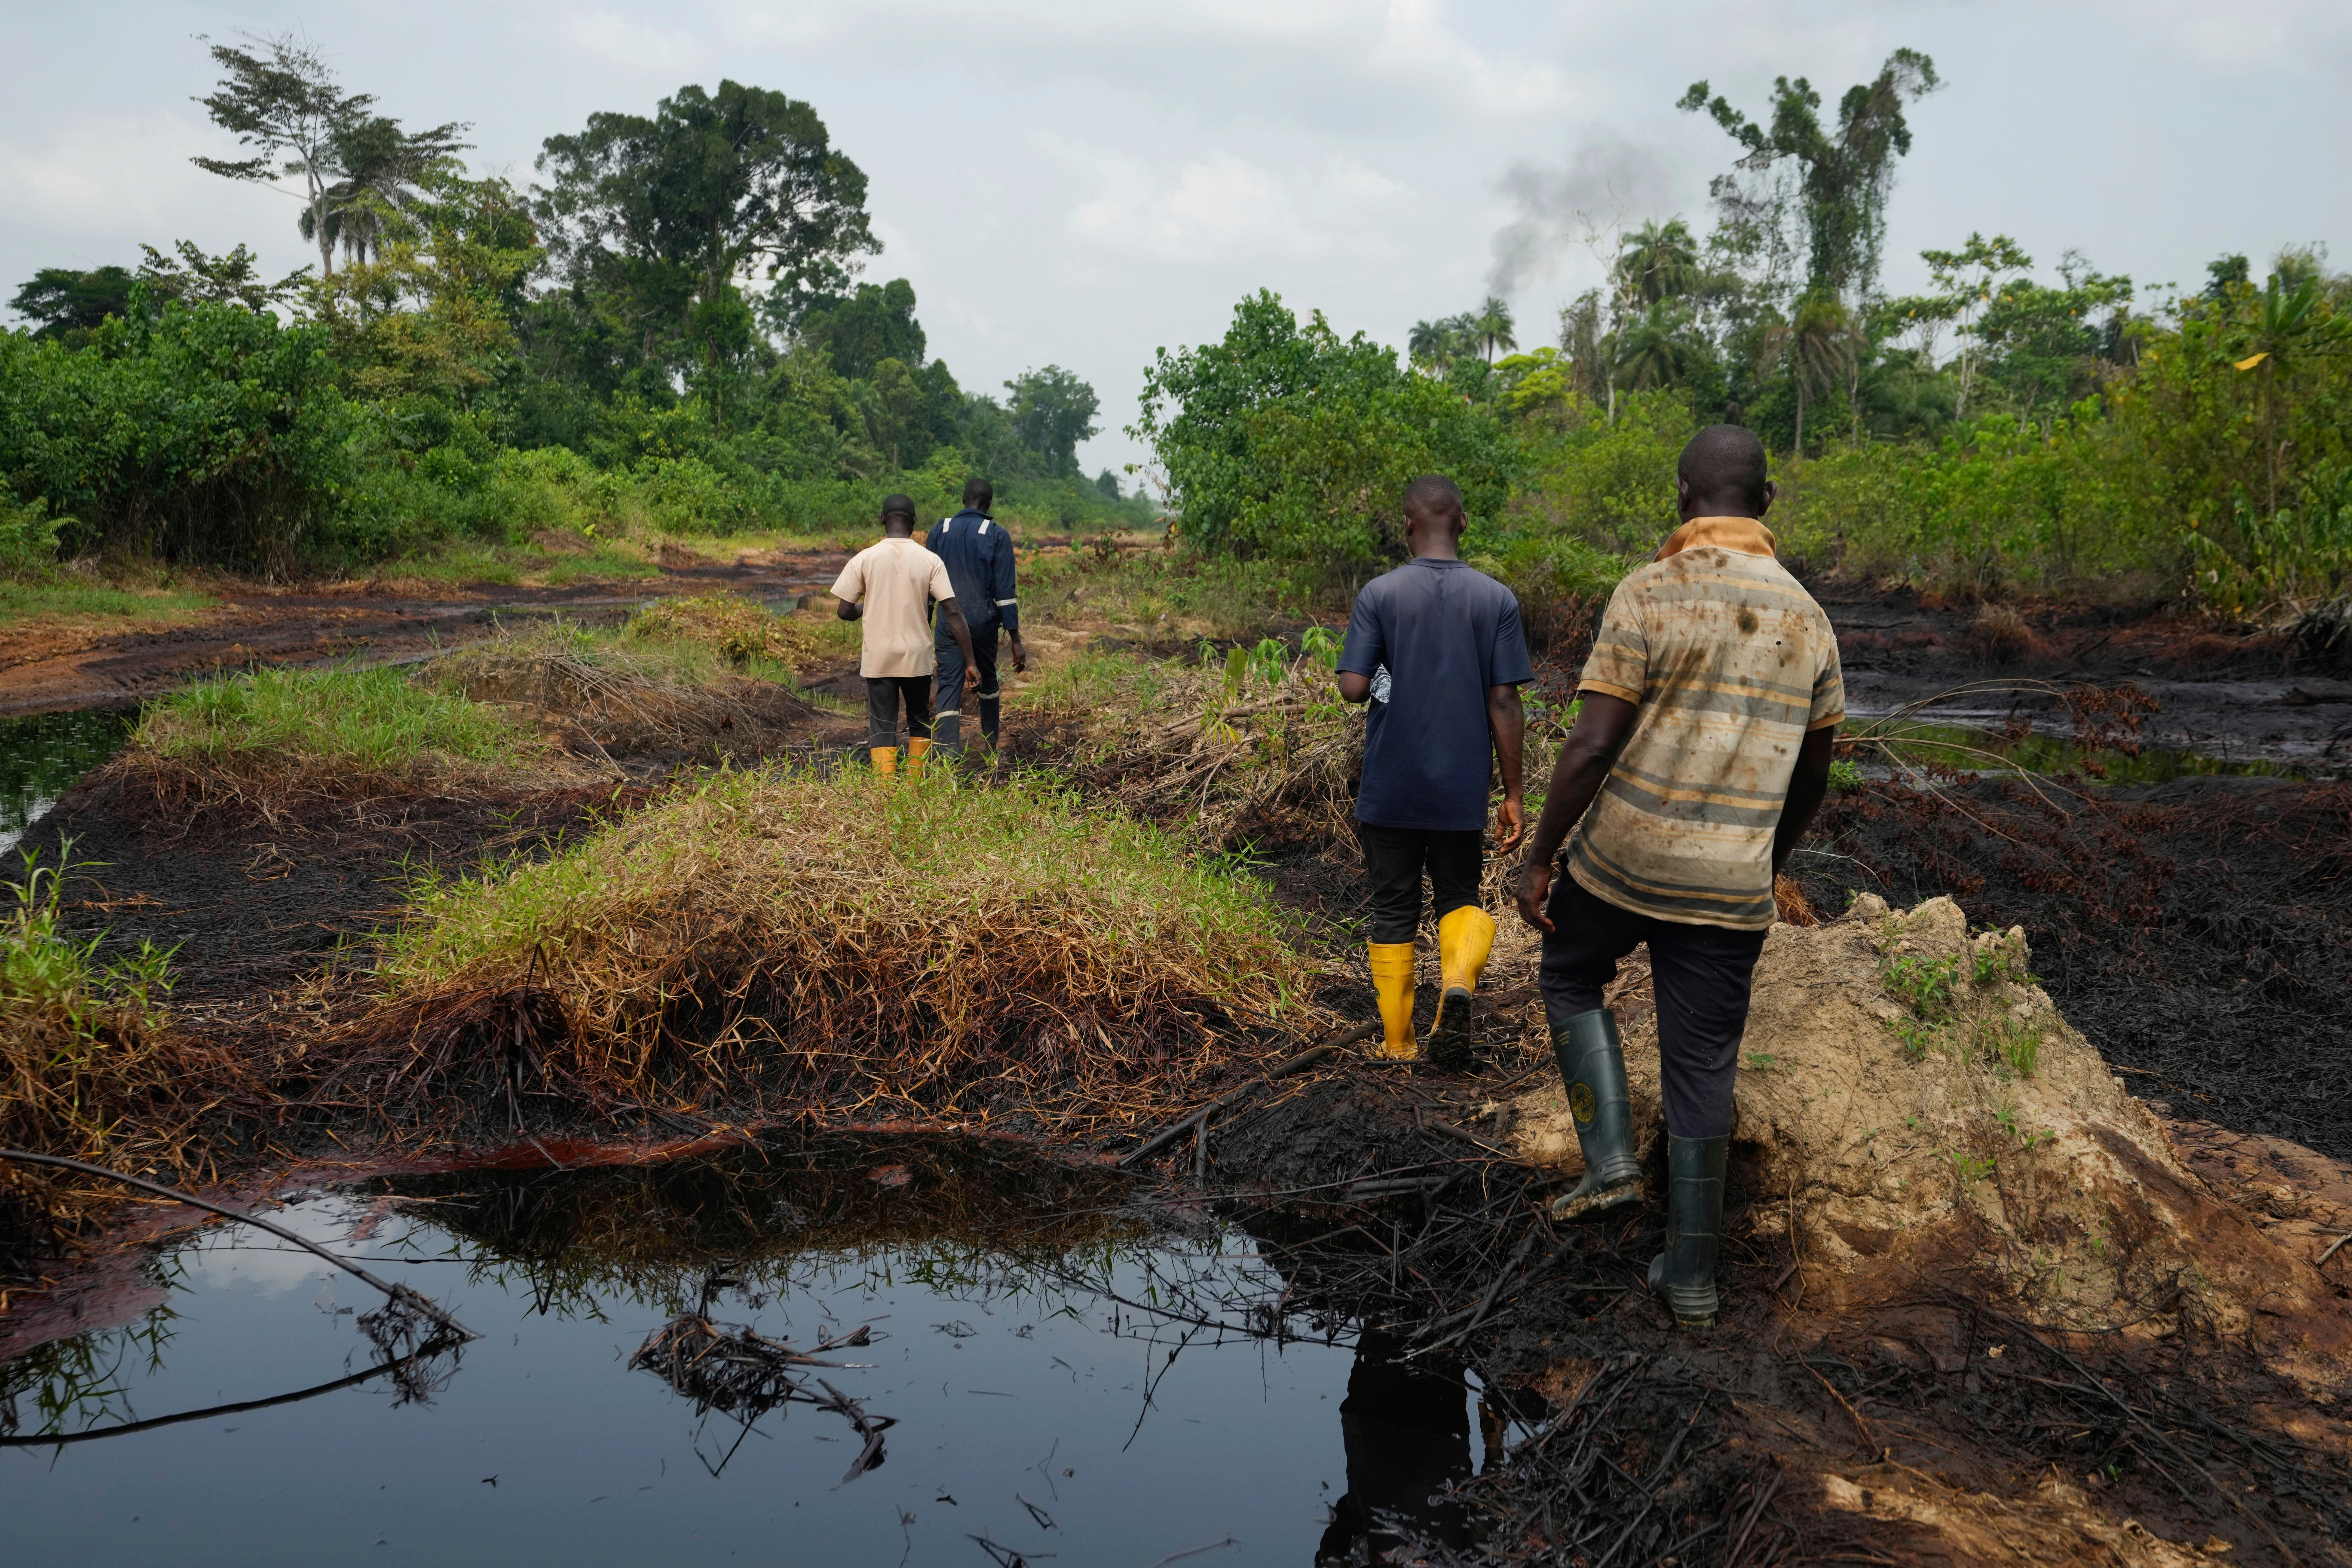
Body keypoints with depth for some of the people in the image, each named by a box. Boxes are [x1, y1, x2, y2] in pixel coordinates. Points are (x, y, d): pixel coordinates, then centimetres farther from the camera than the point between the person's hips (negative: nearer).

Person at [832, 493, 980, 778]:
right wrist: (970, 661, -6)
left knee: (882, 729, 2)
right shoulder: (931, 561, -4)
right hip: (918, 658, 1)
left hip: (878, 659, -1)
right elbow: (953, 612, -9)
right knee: (920, 722, 20)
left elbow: (845, 612, -3)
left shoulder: (865, 559, -5)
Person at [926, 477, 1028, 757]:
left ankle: (949, 754, -17)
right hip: (983, 619, 0)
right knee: (987, 678, 21)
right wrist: (1016, 641, -7)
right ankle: (991, 744, 36)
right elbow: (1005, 592, -9)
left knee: (949, 686, -2)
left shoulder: (940, 531, 3)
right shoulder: (997, 535, -5)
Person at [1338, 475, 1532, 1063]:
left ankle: (1398, 1042, 19)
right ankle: (1458, 982, -11)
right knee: (1460, 897, 18)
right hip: (1462, 791, 1)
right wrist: (1513, 795, 0)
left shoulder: (1379, 595, -6)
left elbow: (1353, 687, -13)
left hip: (1390, 789, -1)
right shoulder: (1497, 600, -3)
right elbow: (1504, 704, -5)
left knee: (1394, 910, 12)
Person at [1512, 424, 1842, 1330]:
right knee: (1702, 1071, 12)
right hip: (1732, 887, 4)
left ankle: (1611, 1160, 13)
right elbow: (1811, 780, 13)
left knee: (1570, 981, 25)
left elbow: (1592, 746, -17)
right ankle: (1690, 1277, 19)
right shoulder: (1808, 618, 5)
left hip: (1624, 863, -3)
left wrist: (1539, 858, -7)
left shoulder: (1651, 595, -12)